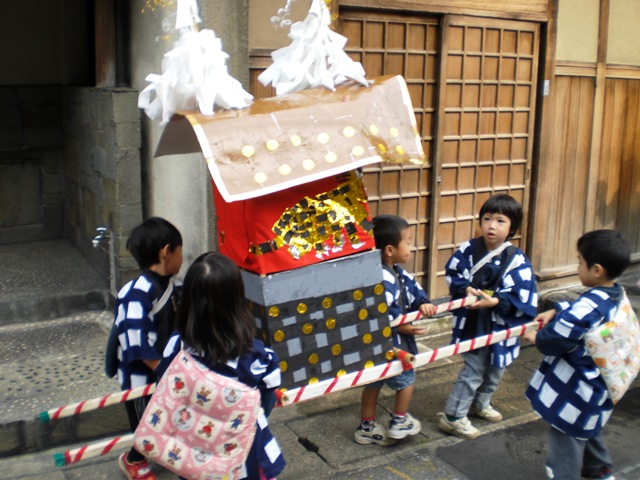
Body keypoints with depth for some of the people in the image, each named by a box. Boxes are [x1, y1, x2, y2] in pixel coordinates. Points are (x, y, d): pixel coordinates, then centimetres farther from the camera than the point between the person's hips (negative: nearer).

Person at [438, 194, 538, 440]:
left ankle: (480, 404, 47)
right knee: (473, 371, 1)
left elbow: (524, 299, -17)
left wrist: (495, 302, -29)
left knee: (495, 370, 22)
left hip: (501, 325, 3)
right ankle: (452, 417, 15)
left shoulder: (517, 260, -14)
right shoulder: (469, 250, -13)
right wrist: (466, 290, -18)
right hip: (472, 323, -3)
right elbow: (452, 274, 0)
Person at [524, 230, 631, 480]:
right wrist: (555, 311, 0)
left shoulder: (588, 307, -31)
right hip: (595, 385, 10)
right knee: (588, 431, 32)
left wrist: (536, 337, -11)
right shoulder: (616, 296, -1)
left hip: (574, 389, -10)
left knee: (565, 440, 5)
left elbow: (557, 339, -30)